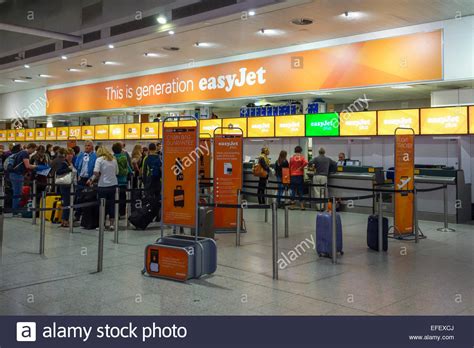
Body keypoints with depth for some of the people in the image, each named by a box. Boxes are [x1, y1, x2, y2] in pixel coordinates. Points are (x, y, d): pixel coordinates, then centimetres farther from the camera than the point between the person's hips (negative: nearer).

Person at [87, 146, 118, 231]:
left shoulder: (99, 159, -4)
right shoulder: (113, 159, 10)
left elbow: (96, 173, -14)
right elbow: (116, 172, 11)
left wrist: (91, 180, 1)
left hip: (103, 185, -4)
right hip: (113, 184, 4)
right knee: (111, 204, 10)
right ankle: (112, 224, 11)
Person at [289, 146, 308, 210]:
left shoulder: (291, 158, 2)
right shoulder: (302, 157, -2)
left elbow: (289, 168, 6)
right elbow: (306, 162, -22)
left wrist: (289, 176, 15)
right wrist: (301, 167, -6)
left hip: (293, 176, 1)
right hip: (300, 175, -1)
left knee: (293, 191, 4)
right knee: (300, 191, 5)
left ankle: (292, 205, 3)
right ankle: (302, 206, 4)